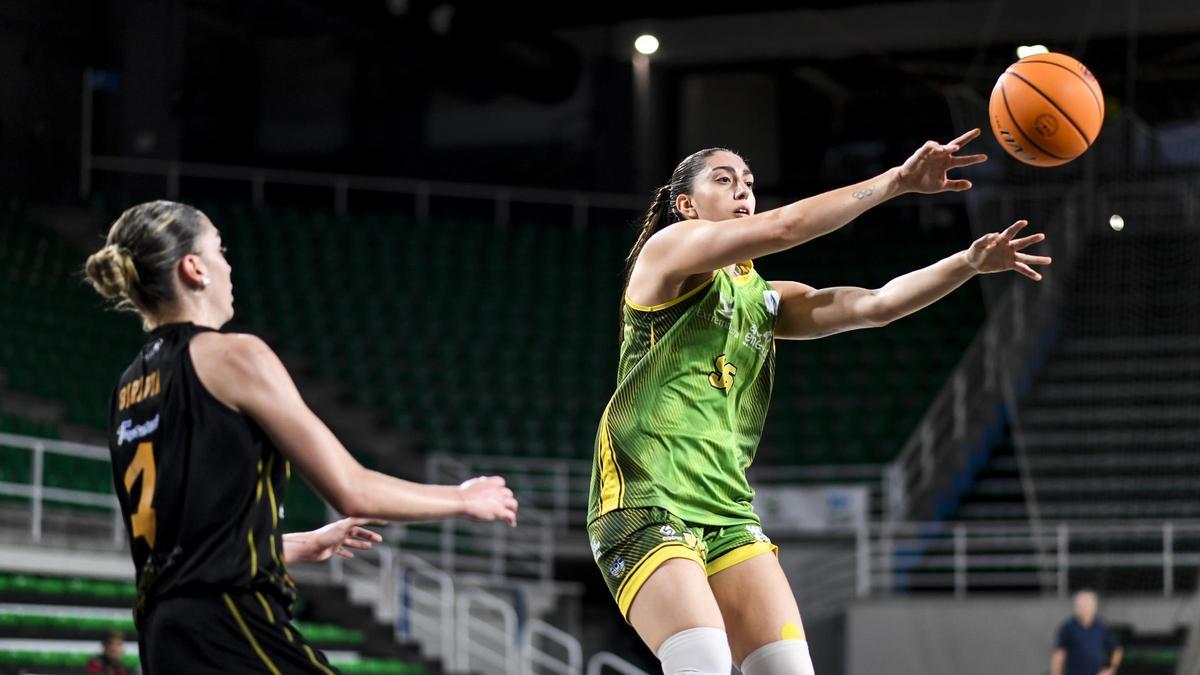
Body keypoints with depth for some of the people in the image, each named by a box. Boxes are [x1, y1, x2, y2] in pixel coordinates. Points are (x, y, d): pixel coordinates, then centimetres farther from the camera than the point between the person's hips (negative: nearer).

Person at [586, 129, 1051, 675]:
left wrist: (972, 261, -8)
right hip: (644, 501, -7)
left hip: (727, 509, 7)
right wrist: (899, 179, -16)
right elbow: (785, 226, -15)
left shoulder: (765, 298, 18)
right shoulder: (669, 249, -1)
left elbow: (874, 305, 5)